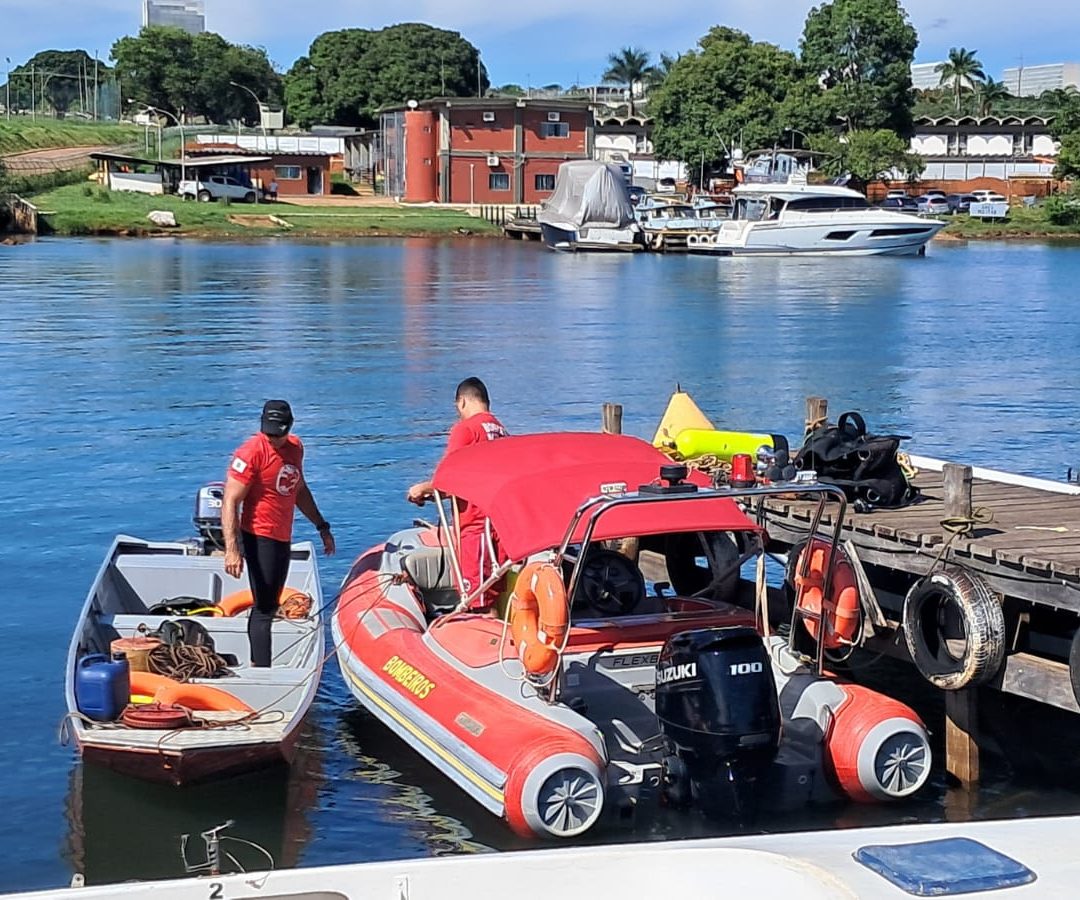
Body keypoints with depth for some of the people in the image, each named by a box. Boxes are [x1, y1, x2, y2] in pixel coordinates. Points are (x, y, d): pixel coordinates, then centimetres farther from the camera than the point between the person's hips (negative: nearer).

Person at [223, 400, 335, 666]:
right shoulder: (252, 452, -16)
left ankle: (256, 666, 22)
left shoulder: (295, 447, 8)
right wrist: (232, 549, -29)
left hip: (283, 539, 8)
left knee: (268, 606, 14)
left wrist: (322, 526, 24)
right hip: (259, 538, -8)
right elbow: (230, 503, -21)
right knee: (265, 608, -10)